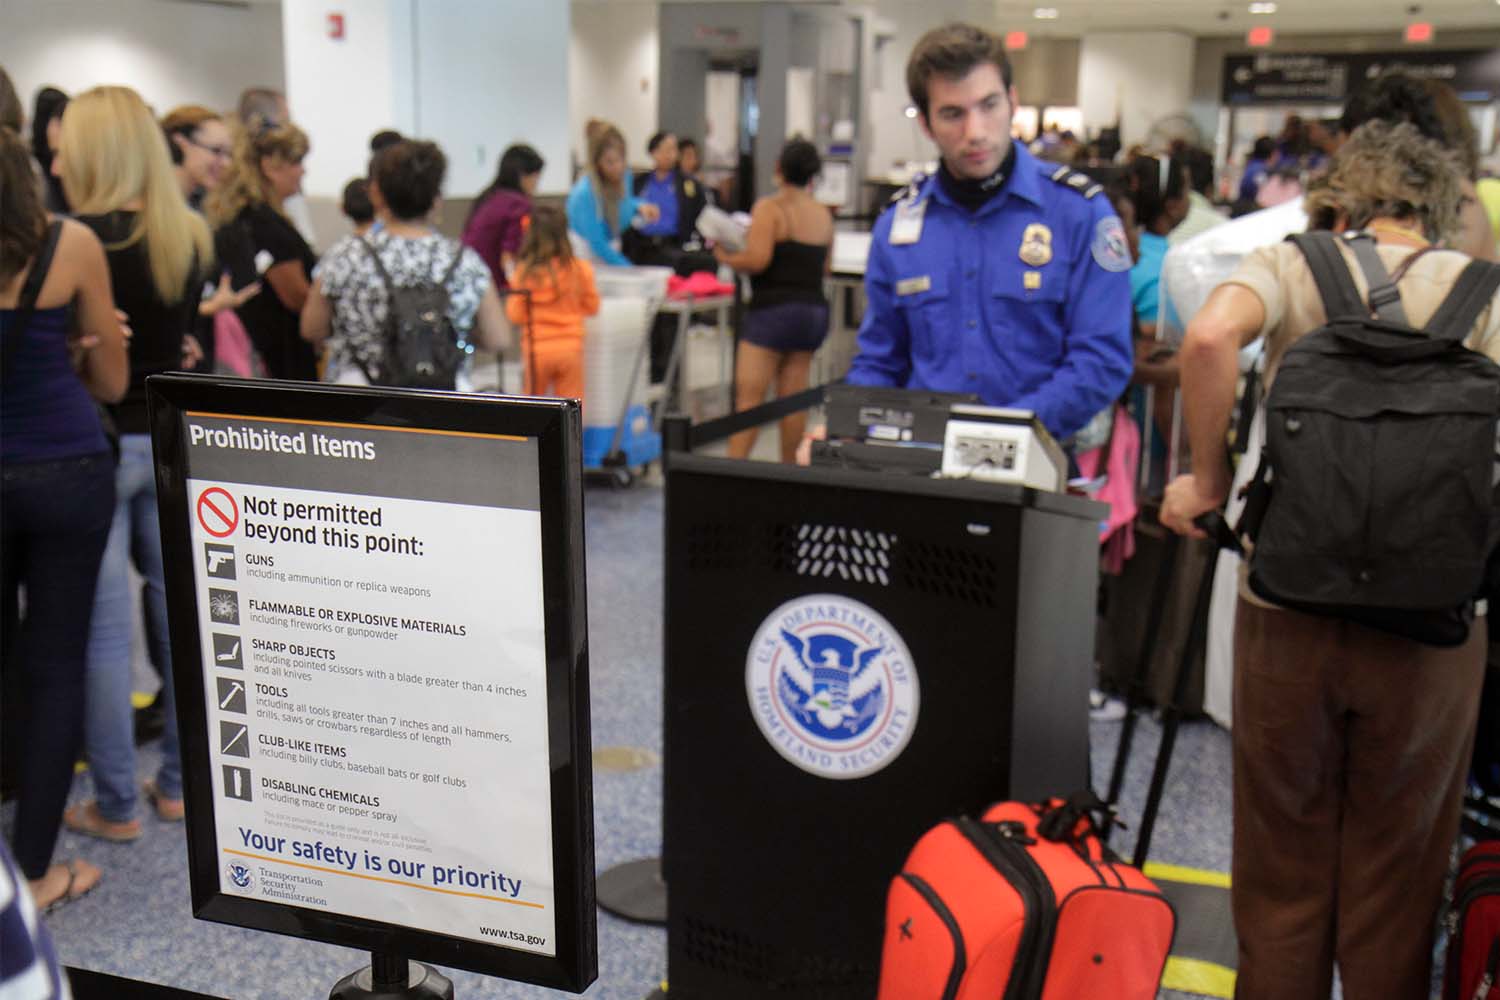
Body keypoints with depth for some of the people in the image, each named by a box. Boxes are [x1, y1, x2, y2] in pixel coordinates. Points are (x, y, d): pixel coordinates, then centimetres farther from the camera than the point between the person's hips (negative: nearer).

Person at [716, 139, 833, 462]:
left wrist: (725, 256, -3)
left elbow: (757, 260, -19)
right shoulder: (823, 215, 10)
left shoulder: (769, 208, -8)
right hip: (814, 311, 6)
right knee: (793, 396, 10)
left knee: (749, 394, -7)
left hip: (773, 310, -6)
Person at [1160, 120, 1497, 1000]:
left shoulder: (1293, 264, 2)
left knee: (1283, 868, 15)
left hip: (1289, 607, 0)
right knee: (1398, 877, 16)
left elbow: (1211, 337, -20)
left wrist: (1210, 480, -9)